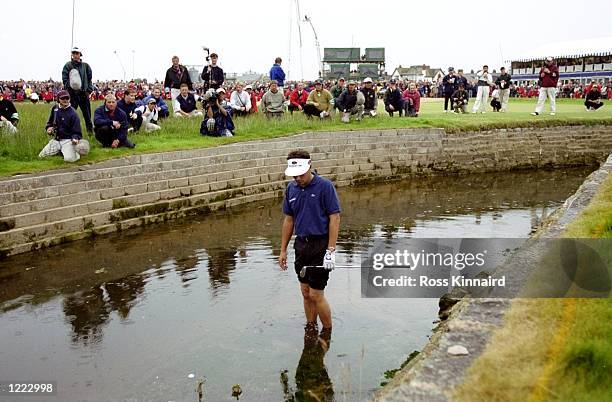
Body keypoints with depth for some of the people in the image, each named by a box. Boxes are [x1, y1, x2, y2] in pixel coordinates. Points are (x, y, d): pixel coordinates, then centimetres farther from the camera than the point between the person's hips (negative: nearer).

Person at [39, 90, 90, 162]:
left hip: (68, 140, -6)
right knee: (41, 156, 1)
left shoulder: (72, 113, -13)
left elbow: (76, 131, -13)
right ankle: (60, 151, 22)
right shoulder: (55, 108, 5)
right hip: (56, 139, 6)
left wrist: (75, 139, -32)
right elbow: (50, 121, 23)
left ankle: (76, 152, 5)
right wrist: (48, 127, 3)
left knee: (69, 158, -30)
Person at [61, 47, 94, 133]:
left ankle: (90, 130, 17)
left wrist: (88, 90, 0)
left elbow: (89, 79, 9)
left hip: (84, 93, 2)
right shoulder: (68, 65, 3)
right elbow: (64, 79, -1)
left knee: (87, 113, 7)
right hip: (72, 93, -2)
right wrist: (69, 88, -11)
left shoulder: (85, 66, 8)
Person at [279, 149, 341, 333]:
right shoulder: (291, 188, 7)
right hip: (301, 245, 6)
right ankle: (310, 330, 27)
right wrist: (283, 250, 12)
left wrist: (331, 250, -18)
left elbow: (335, 218, -13)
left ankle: (328, 333, 16)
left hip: (320, 245, -6)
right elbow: (288, 220, 13)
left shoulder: (325, 186, -11)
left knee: (316, 294, -3)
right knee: (306, 293, 12)